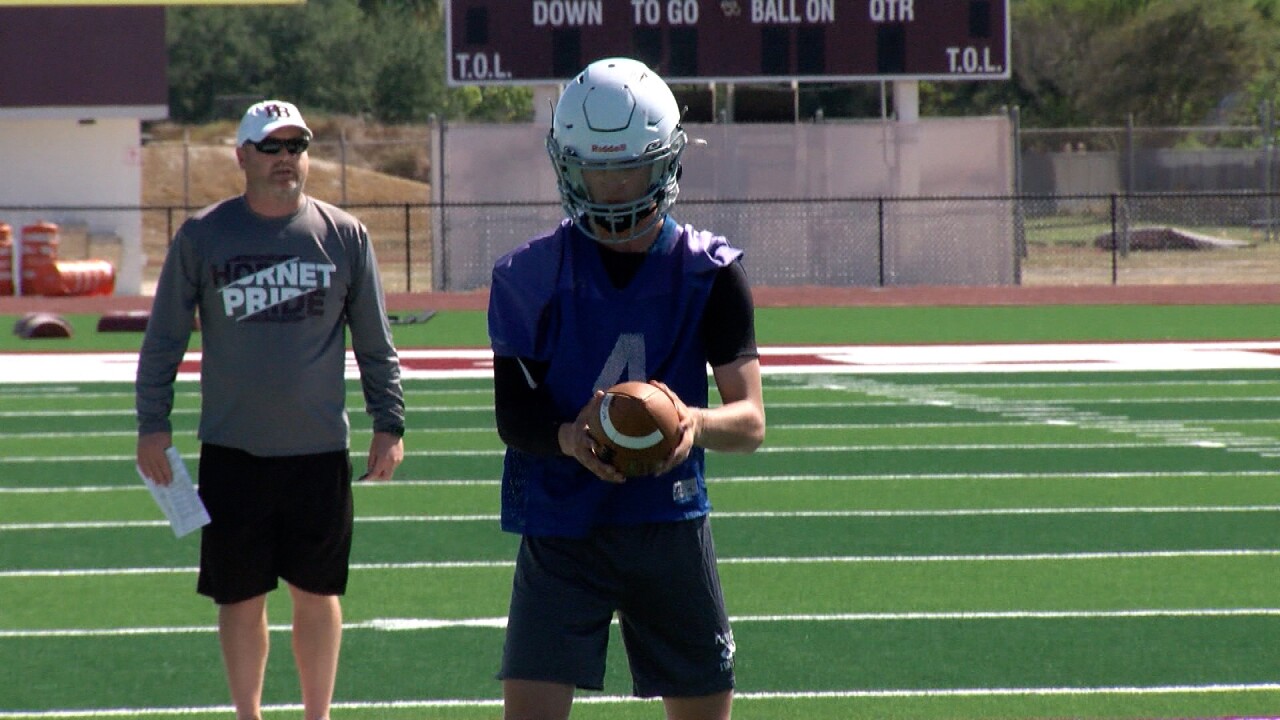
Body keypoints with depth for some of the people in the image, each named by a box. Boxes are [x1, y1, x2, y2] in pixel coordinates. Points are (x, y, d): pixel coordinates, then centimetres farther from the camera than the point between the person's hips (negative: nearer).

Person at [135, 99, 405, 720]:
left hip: (320, 451, 1)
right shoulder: (203, 236, 1)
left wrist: (389, 423, 4)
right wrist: (152, 422, 1)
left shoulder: (344, 237, 3)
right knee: (240, 597, 6)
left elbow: (375, 344, 9)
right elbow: (164, 339, 6)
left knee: (317, 594, 8)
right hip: (233, 453, -1)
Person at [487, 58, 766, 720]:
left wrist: (695, 422, -29)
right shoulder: (533, 275, -3)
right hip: (561, 529, -2)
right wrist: (568, 437, -27)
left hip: (670, 523, 2)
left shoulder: (709, 273, -1)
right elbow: (513, 415, -4)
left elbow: (751, 421, -5)